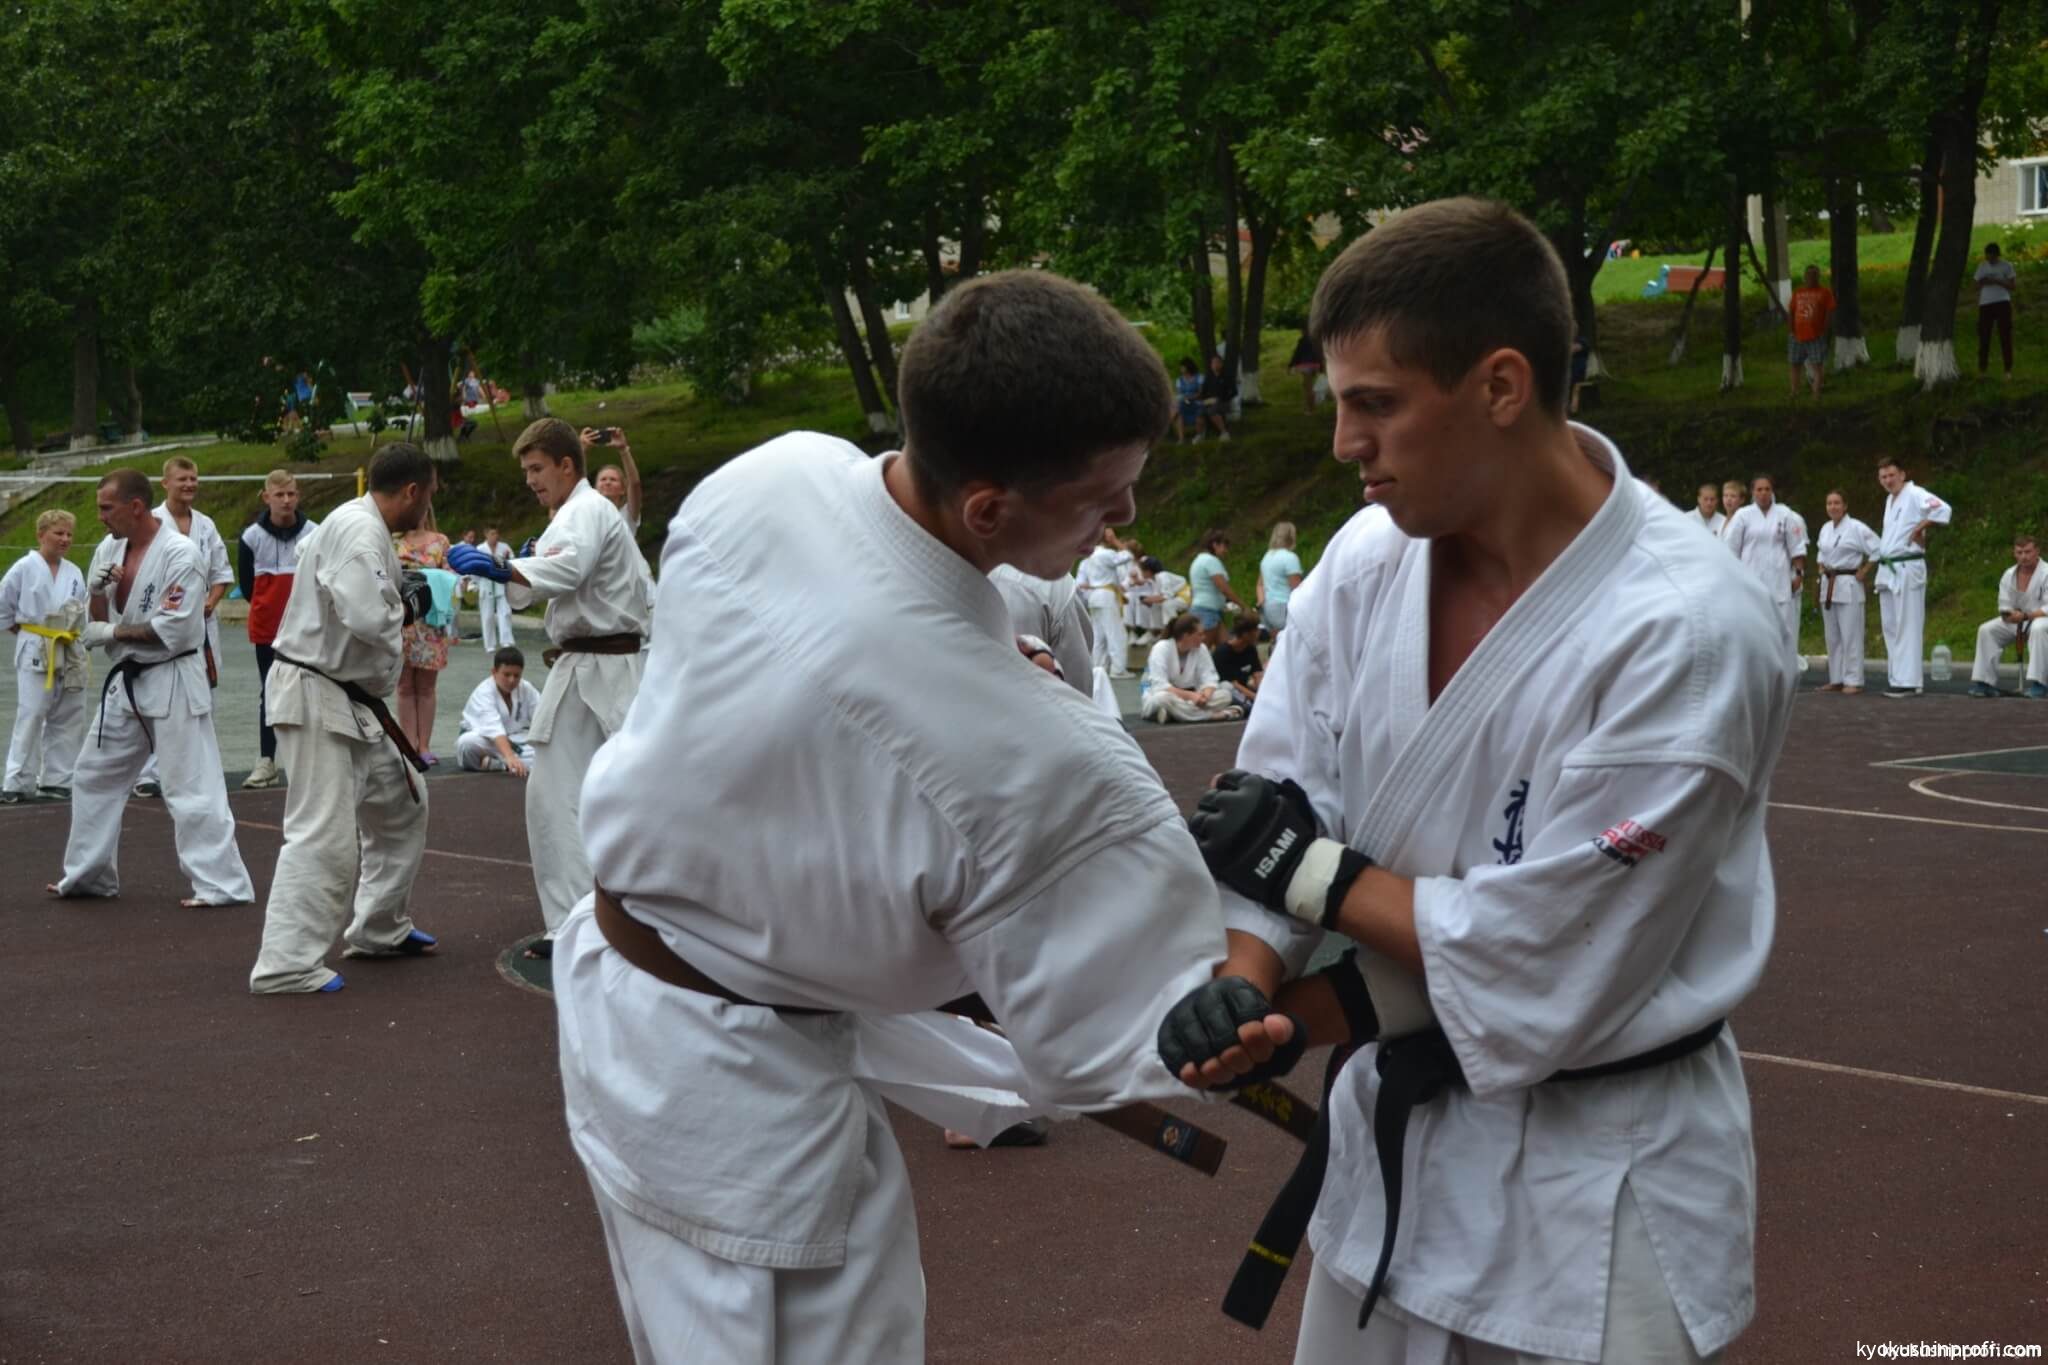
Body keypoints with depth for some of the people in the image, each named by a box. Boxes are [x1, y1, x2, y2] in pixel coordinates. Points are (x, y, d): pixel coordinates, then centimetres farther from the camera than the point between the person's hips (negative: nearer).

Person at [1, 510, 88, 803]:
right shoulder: (25, 568, -8)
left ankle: (56, 780, 19)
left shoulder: (74, 572, 5)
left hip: (69, 652, 5)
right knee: (31, 716, -7)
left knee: (69, 718, 9)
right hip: (35, 652, -5)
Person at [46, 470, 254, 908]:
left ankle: (222, 884, -4)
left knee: (192, 787, -8)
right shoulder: (109, 549, 6)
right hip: (125, 682, 8)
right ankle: (88, 874, 30)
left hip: (170, 682, -8)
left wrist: (112, 633, -14)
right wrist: (97, 590, -11)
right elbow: (95, 625, 8)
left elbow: (171, 631, -23)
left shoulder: (180, 554, -17)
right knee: (93, 777, 16)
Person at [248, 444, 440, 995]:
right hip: (314, 698, -11)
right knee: (325, 834, -13)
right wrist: (409, 606, -14)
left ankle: (380, 929, 34)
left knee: (400, 802, 21)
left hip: (353, 699, 11)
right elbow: (367, 618, -33)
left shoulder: (372, 531, 13)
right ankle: (286, 965, -11)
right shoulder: (358, 531, -21)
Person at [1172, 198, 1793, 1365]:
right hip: (1395, 1134, 6)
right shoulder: (1367, 560, -7)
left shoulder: (1686, 635, -26)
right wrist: (1243, 984, -21)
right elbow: (1275, 814, -2)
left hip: (1594, 1188, -6)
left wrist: (1315, 872, -15)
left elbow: (1544, 968, -25)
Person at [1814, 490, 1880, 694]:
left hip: (1848, 586, -7)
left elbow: (1877, 550, -11)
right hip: (1827, 585, 7)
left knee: (1850, 635, -6)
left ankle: (1853, 681, -3)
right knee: (1832, 636, 10)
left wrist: (1864, 572, -9)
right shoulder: (1825, 529, 12)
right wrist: (1823, 572, 13)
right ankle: (1836, 679, 17)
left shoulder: (1856, 528, -10)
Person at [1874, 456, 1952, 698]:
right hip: (1888, 569, 9)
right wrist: (1882, 564, 13)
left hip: (1907, 568, -9)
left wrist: (1921, 527, -17)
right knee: (1891, 627, 11)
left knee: (1907, 628, -9)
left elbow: (1944, 510, -26)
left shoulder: (1915, 495, -10)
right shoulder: (1890, 500, 18)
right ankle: (1898, 678, 17)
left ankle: (1908, 681, -9)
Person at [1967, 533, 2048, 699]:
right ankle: (1986, 682, -12)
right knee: (1986, 630, -12)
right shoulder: (2009, 575, 4)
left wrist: (2026, 616, -32)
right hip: (2016, 621, 6)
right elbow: (2004, 606, 8)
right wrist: (2009, 614, -16)